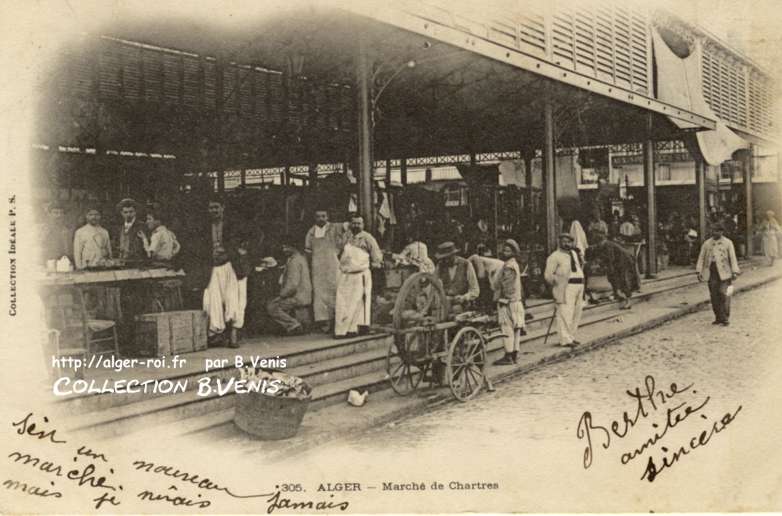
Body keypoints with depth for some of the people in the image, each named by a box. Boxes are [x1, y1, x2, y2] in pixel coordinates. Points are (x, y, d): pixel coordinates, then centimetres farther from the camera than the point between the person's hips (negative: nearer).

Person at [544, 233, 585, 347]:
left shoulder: (574, 253, 20)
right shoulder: (555, 256, -4)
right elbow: (548, 275, -8)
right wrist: (557, 285, -8)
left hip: (579, 286, 8)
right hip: (566, 288, -8)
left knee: (576, 313, 11)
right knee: (565, 313, -11)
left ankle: (571, 337, 20)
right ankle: (565, 340, -10)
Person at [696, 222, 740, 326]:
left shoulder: (728, 243, 5)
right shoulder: (706, 244, 11)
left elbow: (733, 258, 2)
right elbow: (701, 258, 10)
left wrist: (734, 272, -7)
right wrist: (699, 271, 1)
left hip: (724, 272, -3)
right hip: (711, 272, 3)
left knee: (723, 294, -10)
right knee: (714, 295, 2)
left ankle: (725, 318, -4)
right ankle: (718, 318, 10)